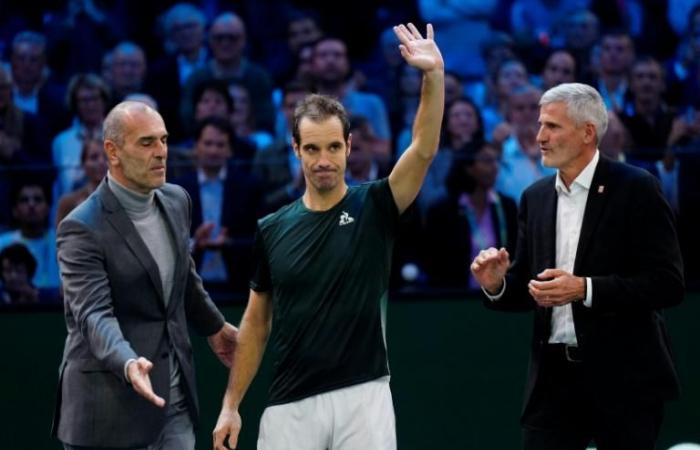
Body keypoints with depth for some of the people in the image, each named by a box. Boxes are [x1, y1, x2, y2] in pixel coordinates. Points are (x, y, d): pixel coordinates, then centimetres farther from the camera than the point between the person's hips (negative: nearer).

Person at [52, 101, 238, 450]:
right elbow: (94, 315, -26)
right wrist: (129, 365, -43)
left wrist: (214, 327, 36)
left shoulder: (176, 201, 7)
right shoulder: (82, 229, -16)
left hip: (174, 396, 7)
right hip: (110, 403, -7)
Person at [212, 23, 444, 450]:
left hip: (363, 398, -2)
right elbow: (256, 323, 13)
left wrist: (434, 76, -29)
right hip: (291, 404, 2)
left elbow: (424, 149, -16)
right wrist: (231, 405, 8)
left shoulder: (374, 209, 0)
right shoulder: (272, 229, 6)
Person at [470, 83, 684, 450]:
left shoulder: (636, 189, -6)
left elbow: (668, 284, -13)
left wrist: (584, 289, -21)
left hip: (622, 377, -5)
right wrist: (497, 284, -6)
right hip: (554, 377, 5)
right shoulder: (536, 197, 12)